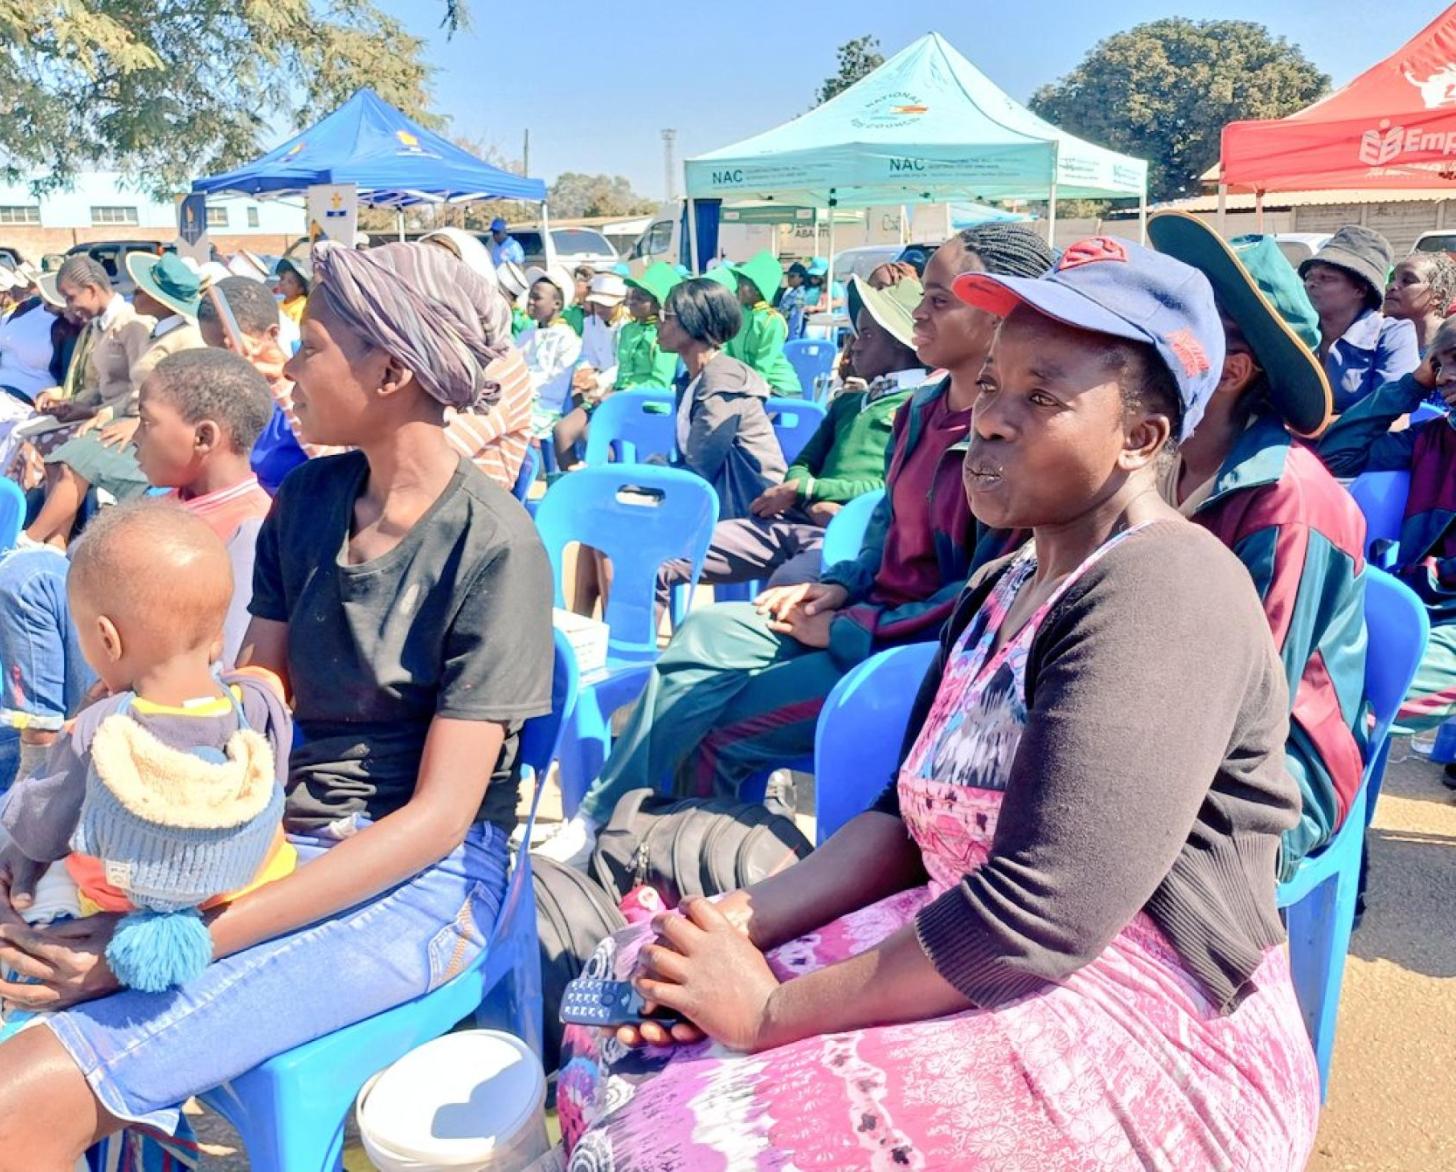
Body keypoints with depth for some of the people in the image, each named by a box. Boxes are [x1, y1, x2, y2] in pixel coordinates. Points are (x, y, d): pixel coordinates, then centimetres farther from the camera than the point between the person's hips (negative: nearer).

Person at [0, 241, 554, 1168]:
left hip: (418, 881, -6)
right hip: (274, 838, 7)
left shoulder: (495, 544, -15)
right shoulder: (308, 500, 6)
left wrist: (187, 945, -21)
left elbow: (436, 816, -16)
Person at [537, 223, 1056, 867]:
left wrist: (848, 631, -18)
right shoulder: (925, 408, 8)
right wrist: (841, 586, 4)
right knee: (704, 634, 0)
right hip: (873, 611, 10)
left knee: (722, 732, -15)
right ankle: (595, 826, 3)